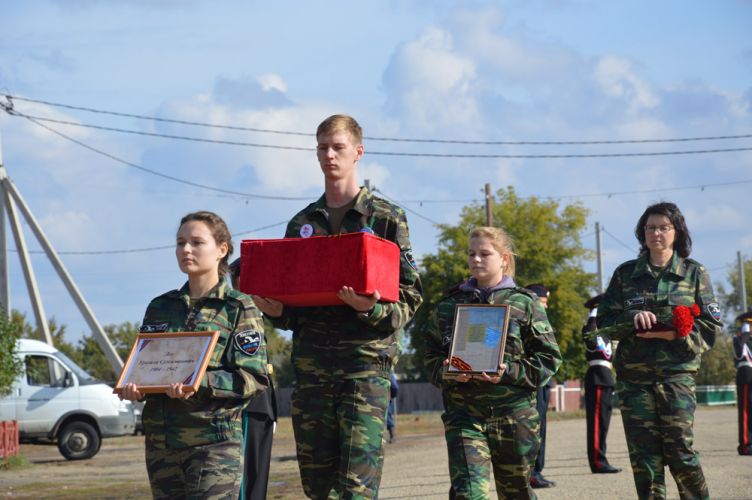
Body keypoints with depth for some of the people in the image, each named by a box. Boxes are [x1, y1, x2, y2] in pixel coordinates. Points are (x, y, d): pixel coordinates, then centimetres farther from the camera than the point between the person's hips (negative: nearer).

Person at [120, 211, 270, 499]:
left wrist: (202, 384, -21)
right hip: (161, 440, 5)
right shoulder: (161, 307, 16)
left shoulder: (239, 308, 1)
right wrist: (133, 387, -5)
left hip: (215, 441, -5)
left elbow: (254, 378, -6)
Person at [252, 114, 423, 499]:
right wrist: (276, 312, -1)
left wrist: (371, 309, -19)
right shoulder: (301, 224, 18)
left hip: (365, 356, -4)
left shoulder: (386, 218, 5)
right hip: (310, 362, 5)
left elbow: (410, 297, 1)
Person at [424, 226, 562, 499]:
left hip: (513, 412, 0)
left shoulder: (524, 303, 4)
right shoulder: (449, 305, 11)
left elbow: (549, 357, 1)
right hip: (463, 412, 0)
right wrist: (448, 372, -9)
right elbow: (431, 356, 13)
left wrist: (509, 372, -14)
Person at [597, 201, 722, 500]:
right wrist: (633, 318, -12)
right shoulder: (626, 273, 9)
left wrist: (674, 334, -15)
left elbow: (711, 327, 2)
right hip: (633, 377, 2)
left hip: (677, 374, -2)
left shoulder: (694, 273, 6)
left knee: (679, 451, -8)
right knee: (644, 455, -1)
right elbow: (604, 322, 8)